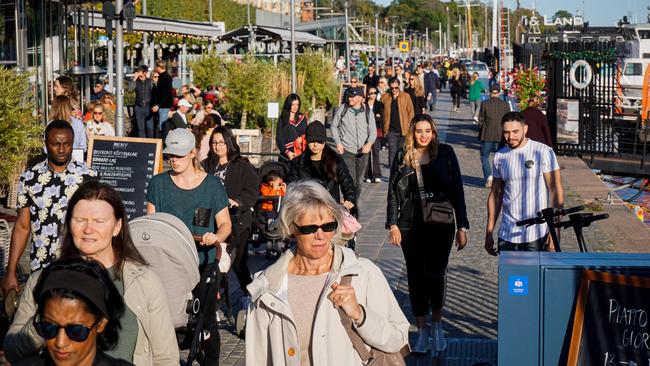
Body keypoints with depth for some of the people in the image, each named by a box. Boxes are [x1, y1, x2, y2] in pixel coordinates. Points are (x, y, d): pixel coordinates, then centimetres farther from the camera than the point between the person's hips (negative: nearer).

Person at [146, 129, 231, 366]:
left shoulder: (212, 185, 0)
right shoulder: (158, 183, 6)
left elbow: (225, 224, 1)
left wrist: (215, 237, -21)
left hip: (203, 263, -2)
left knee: (206, 319, 2)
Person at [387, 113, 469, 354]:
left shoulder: (445, 154, 0)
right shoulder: (403, 157, 4)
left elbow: (457, 190, 2)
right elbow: (393, 193, 7)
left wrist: (462, 227, 0)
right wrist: (393, 224, -2)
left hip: (441, 225, -2)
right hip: (411, 225, 2)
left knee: (435, 274, -11)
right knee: (416, 277, 5)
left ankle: (437, 325, 12)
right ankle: (422, 332, 15)